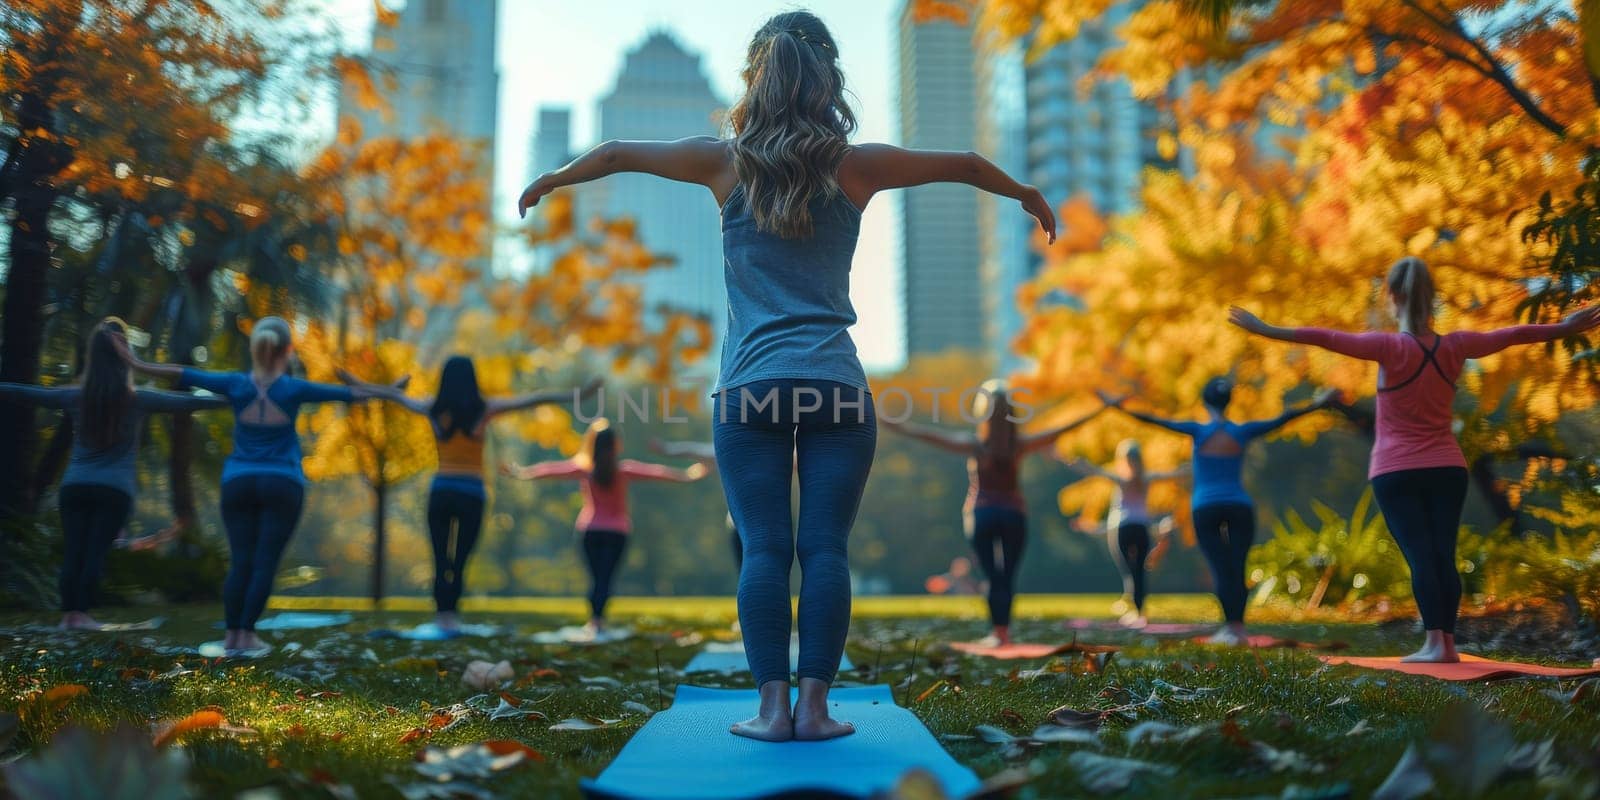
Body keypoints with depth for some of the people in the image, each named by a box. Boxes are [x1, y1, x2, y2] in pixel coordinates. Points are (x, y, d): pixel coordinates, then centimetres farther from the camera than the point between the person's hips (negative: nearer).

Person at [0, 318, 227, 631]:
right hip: (115, 489, -2)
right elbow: (187, 402, 1)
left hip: (75, 486, 2)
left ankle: (68, 613, 1)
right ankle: (81, 613, -5)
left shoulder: (75, 396, 5)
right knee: (96, 551, -2)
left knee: (72, 551, 4)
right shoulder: (138, 399, -1)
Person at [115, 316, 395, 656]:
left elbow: (184, 374, 4)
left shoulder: (236, 385, -1)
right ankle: (247, 634, -3)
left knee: (240, 562, 7)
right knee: (265, 563, 0)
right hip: (282, 484, -2)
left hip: (238, 483, 2)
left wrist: (139, 365, 16)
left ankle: (231, 635, 6)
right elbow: (347, 394, -1)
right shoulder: (293, 389, -5)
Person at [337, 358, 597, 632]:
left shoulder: (433, 409, 3)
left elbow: (392, 394, 18)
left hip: (440, 491, 2)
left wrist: (356, 383, 33)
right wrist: (578, 394, 1)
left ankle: (442, 613, -1)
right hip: (471, 493, -2)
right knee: (460, 559, 2)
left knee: (441, 558, 8)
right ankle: (450, 613, -8)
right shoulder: (485, 409, -3)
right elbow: (535, 399, -2)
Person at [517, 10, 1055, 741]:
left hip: (749, 387, 0)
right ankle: (813, 706, 0)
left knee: (763, 549, 0)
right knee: (825, 548, 0)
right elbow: (963, 165, 20)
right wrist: (1029, 195, 38)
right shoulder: (856, 167, 6)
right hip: (836, 387, 0)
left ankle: (773, 706, -1)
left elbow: (617, 153, 18)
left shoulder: (726, 163, 5)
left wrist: (551, 181, 36)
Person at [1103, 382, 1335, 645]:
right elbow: (1281, 420, 11)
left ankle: (1233, 625, -13)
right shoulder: (1242, 432, 3)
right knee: (1238, 568, 6)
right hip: (1239, 506, 2)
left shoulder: (1199, 431, -2)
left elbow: (1155, 420, -3)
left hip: (1205, 508, -2)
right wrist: (1315, 405, 21)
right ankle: (1237, 625, 3)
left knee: (1221, 568, -4)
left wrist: (1121, 409, 1)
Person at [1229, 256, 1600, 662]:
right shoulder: (1455, 346, 2)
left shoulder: (1390, 346, -12)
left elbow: (1328, 338, -20)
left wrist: (1268, 330, -24)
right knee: (1444, 556, 4)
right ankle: (1448, 643, 3)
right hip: (1447, 468, 4)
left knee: (1419, 556, -7)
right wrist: (1563, 328, 33)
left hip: (1397, 472, -4)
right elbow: (1511, 335, 17)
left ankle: (1434, 642, -13)